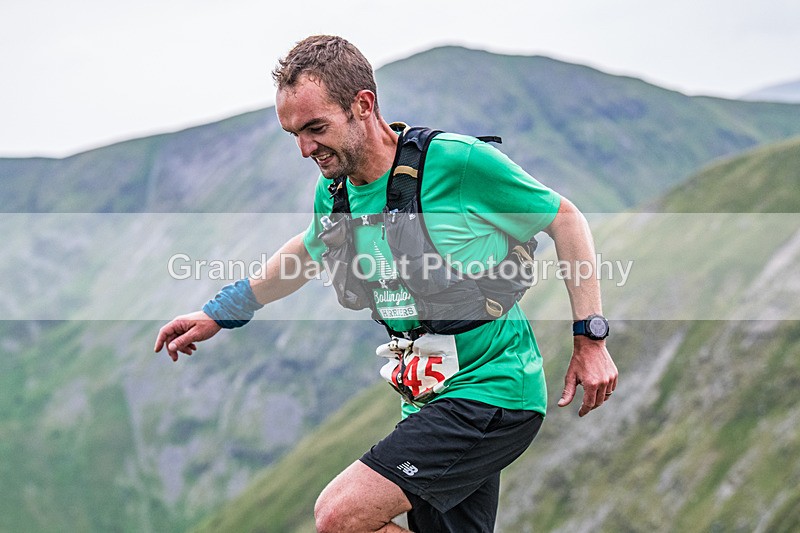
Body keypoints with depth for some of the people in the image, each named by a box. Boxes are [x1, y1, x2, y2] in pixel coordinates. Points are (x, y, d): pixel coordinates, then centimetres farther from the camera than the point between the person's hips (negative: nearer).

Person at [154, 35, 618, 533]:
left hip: (492, 393, -8)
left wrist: (591, 339, -8)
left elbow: (565, 218, -6)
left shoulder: (458, 162, -17)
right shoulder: (335, 194, 3)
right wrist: (217, 314, 28)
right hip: (430, 400, 8)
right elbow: (309, 251, 26)